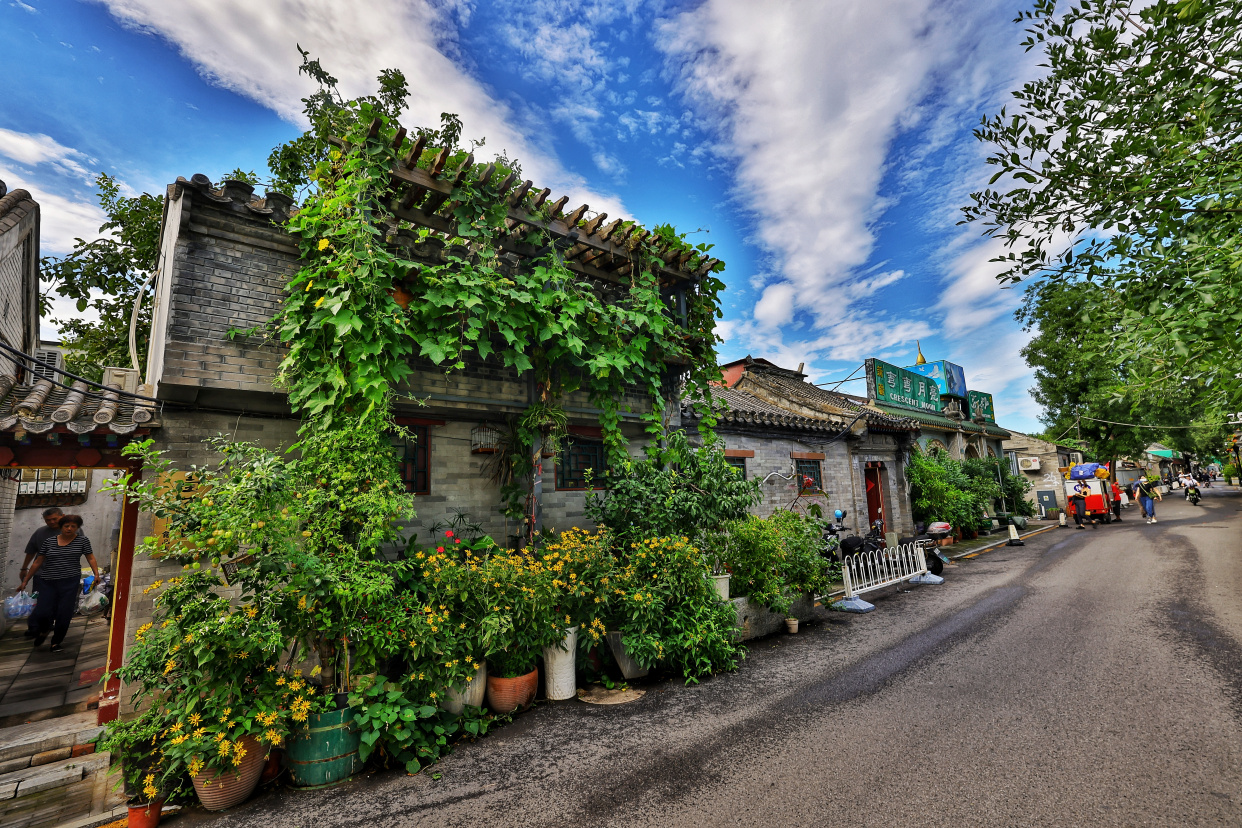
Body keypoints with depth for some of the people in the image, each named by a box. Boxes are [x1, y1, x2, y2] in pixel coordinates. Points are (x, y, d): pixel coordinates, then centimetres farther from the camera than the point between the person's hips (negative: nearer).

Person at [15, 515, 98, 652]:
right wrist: (25, 581, 12)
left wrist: (96, 574, -13)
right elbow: (37, 562, 13)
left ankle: (56, 642, 17)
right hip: (50, 583, 2)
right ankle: (43, 632, 28)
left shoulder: (82, 540, 3)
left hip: (71, 583, -2)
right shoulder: (49, 542, 7)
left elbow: (91, 558, 1)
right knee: (42, 613, -7)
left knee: (64, 615, -3)